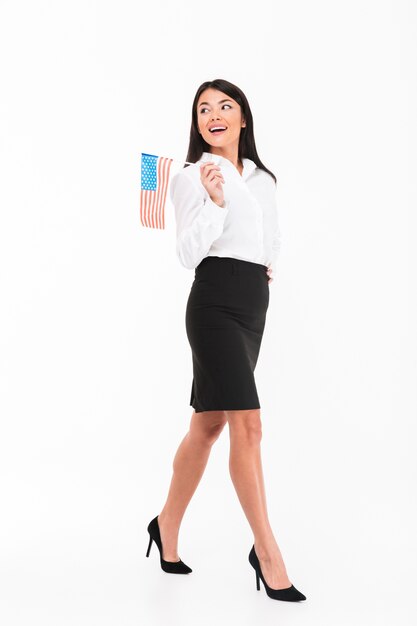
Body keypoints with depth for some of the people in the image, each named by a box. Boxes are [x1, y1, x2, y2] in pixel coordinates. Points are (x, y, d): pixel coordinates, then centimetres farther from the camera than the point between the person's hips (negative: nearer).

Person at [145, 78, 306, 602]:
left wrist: (269, 263, 11)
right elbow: (187, 254, -11)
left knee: (209, 424, 11)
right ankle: (267, 551, -2)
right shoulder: (191, 177, -2)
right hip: (215, 303, -7)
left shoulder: (262, 179, 17)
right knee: (248, 423, -14)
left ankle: (167, 528, 27)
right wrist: (214, 201, -22)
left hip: (254, 306, 7)